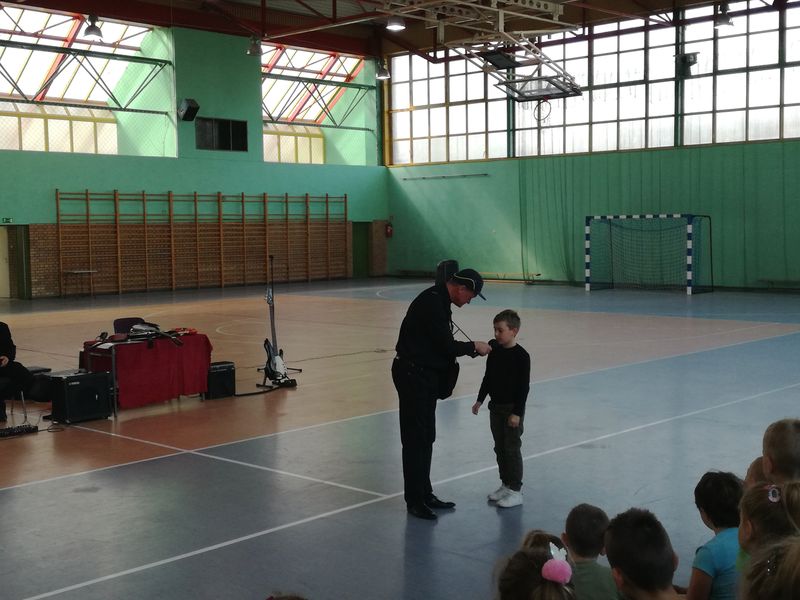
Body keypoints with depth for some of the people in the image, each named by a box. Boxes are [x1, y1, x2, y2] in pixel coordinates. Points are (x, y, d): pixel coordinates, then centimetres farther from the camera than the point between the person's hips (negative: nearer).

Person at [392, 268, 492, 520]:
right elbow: (446, 346, -21)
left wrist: (470, 349, 7)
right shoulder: (432, 304, -21)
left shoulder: (438, 301, 11)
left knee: (425, 438, 16)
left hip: (424, 375, 11)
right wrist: (474, 347, -6)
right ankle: (414, 500, 5)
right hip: (413, 375, -11)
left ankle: (424, 494, 25)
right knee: (415, 439, -3)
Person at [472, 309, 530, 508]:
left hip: (512, 409, -7)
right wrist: (480, 400, 13)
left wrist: (517, 413, -18)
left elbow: (524, 387, -16)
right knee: (500, 448, 14)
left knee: (512, 449, -1)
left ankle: (515, 491, 7)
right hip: (496, 407, 7)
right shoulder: (493, 348, 3)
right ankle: (505, 484, 26)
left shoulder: (521, 356, -16)